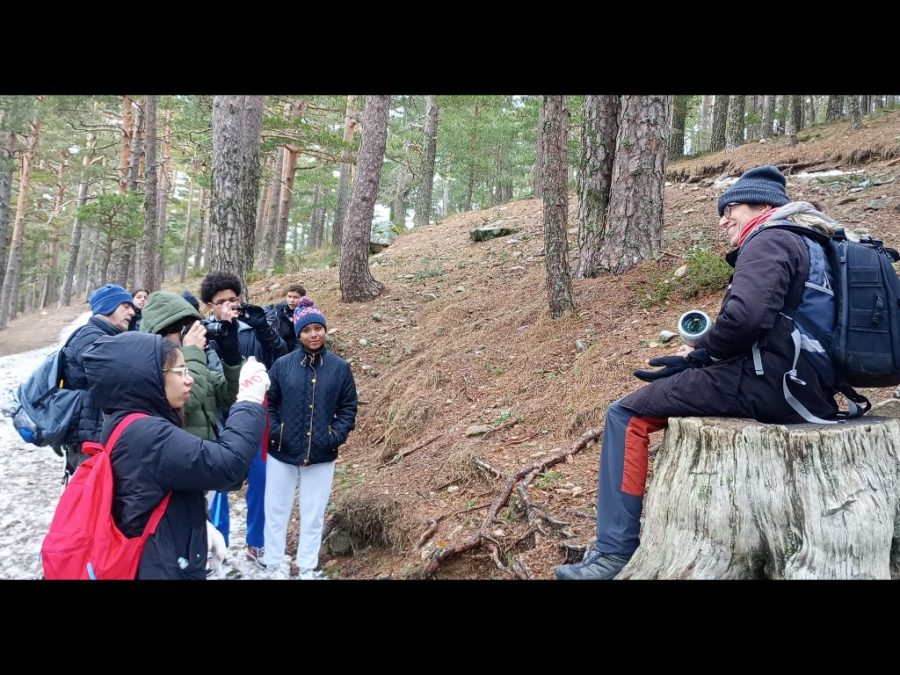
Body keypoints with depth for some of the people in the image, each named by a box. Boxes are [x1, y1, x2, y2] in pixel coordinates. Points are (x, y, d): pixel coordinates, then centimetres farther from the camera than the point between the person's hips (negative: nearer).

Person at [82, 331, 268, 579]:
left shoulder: (128, 425, 5)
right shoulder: (146, 434, -26)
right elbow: (227, 463, -32)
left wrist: (200, 526, 8)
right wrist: (251, 400, -23)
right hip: (160, 567, -9)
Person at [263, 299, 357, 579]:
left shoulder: (340, 367, -2)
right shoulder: (282, 365, -5)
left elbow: (348, 407, 3)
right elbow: (268, 403, 1)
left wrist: (336, 435, -9)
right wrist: (274, 432, -10)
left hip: (321, 455, 1)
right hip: (282, 452, 0)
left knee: (314, 514, 12)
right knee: (276, 511, 12)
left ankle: (308, 567, 29)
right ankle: (274, 564, 30)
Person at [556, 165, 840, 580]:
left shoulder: (768, 242, -8)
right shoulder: (805, 243, 24)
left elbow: (745, 316, -26)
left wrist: (701, 353, -6)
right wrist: (702, 353, 11)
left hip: (768, 382, -10)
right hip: (804, 386, 10)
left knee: (626, 415, -5)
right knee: (684, 383, 31)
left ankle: (616, 551, -7)